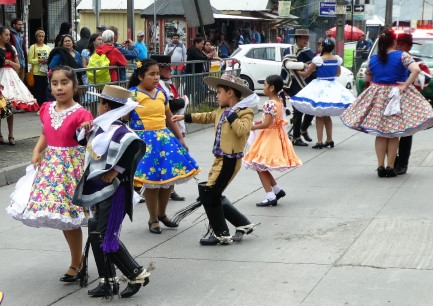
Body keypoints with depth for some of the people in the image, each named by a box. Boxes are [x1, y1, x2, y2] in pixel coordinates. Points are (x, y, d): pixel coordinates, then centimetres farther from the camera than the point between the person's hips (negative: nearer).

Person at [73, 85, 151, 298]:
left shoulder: (117, 130, -21)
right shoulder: (101, 127, 8)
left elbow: (136, 144, -37)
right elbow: (91, 147, 24)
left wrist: (117, 170, -28)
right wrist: (87, 132, 4)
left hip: (113, 191, -10)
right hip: (101, 190, 10)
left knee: (106, 237, -7)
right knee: (97, 235, 12)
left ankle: (137, 274, 8)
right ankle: (108, 282, 22)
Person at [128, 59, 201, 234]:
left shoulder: (162, 93, 9)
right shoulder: (132, 94, -8)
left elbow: (169, 119, 18)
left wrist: (180, 139, 21)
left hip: (165, 138, 6)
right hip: (144, 140, -6)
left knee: (169, 176, 7)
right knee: (151, 180, -1)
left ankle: (162, 214, 30)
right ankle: (153, 219, 17)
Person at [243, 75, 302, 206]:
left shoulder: (269, 104, -20)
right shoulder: (280, 102, 8)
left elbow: (266, 124, -24)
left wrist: (254, 127, -10)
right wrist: (261, 122, 12)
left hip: (269, 137, -9)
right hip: (277, 135, 9)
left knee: (260, 167, -2)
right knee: (263, 168, 18)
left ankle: (271, 197, -3)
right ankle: (277, 190, 20)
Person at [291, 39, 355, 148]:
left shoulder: (318, 59, -13)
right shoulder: (337, 59, 3)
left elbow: (306, 74, -7)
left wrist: (297, 71, 11)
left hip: (320, 86, -5)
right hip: (333, 86, 5)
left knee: (319, 116, 0)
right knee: (327, 115, 16)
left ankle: (319, 141, -5)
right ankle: (329, 140, 19)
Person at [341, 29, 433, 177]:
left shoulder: (373, 59, 3)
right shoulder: (402, 56, -8)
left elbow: (367, 78, 15)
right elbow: (416, 70, -22)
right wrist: (405, 85, -15)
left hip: (377, 97, 3)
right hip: (397, 97, -3)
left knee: (380, 134, 9)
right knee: (394, 134, 6)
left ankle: (380, 167, 8)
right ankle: (390, 167, 6)